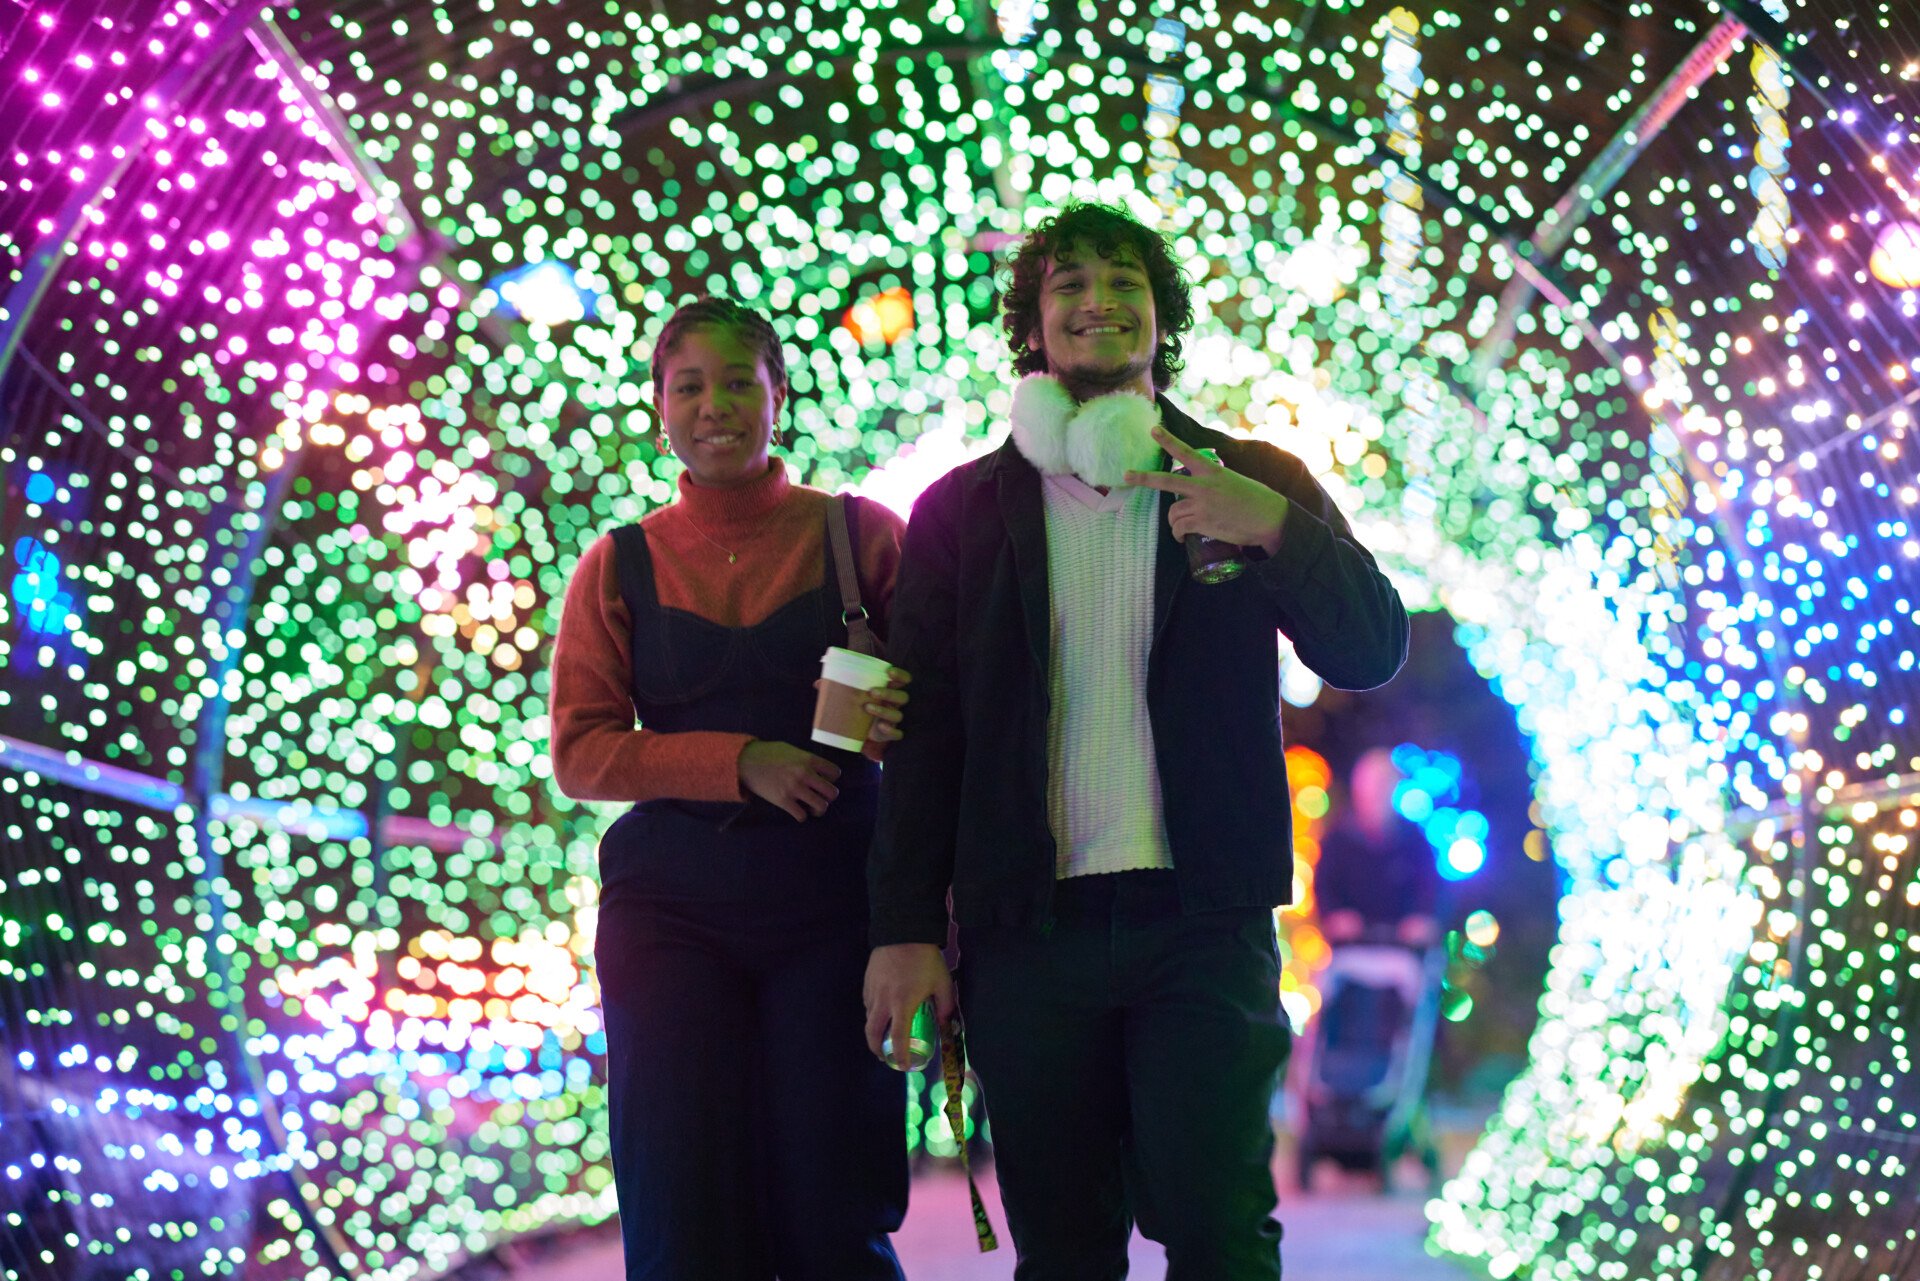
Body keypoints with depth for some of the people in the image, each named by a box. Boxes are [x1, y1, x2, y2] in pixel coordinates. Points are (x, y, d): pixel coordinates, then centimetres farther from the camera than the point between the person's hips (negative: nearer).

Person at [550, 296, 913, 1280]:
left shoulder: (862, 535, 7)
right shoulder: (621, 564, 11)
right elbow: (578, 753, 4)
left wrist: (899, 717, -15)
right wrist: (741, 763, -10)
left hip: (831, 900, -1)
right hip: (672, 903, 1)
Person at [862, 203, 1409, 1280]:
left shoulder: (1251, 483, 9)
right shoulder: (961, 513, 11)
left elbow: (1372, 652, 1)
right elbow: (923, 735, 8)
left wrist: (1278, 527, -17)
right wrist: (908, 928, -1)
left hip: (1203, 921, -1)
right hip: (1030, 929, 1)